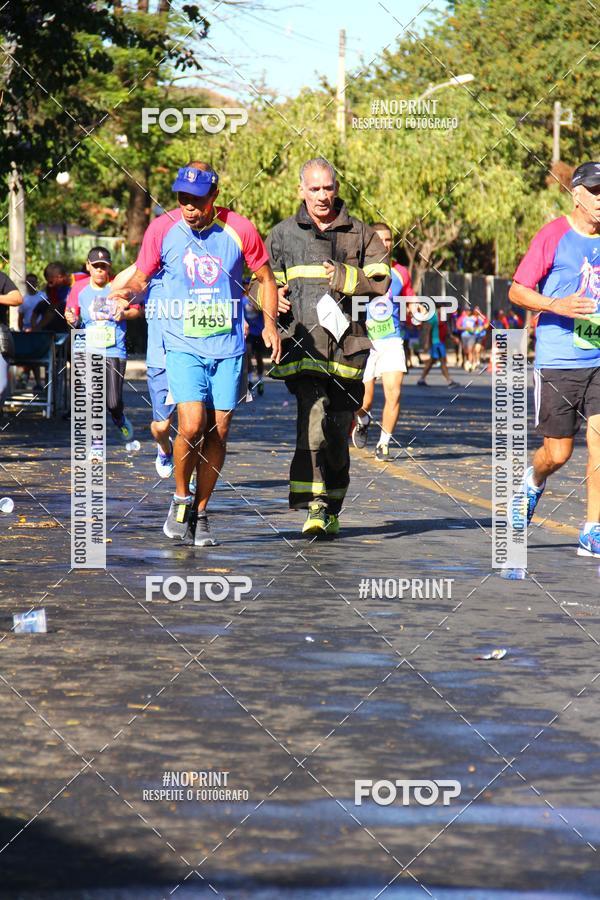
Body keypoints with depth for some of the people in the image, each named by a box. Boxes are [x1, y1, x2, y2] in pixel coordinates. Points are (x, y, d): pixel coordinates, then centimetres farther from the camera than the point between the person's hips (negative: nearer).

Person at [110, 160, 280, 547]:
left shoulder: (239, 229, -4)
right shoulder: (163, 229, -4)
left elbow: (266, 278, 10)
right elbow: (141, 277, 6)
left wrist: (270, 323, -2)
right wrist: (127, 291, -17)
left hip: (228, 347, 1)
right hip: (183, 345, -1)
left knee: (218, 432, 3)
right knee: (192, 426, -16)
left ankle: (200, 513, 17)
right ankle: (181, 499, 8)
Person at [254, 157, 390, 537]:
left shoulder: (360, 234, 10)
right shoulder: (283, 234, 12)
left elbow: (381, 280, 2)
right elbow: (260, 281, 19)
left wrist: (345, 277, -15)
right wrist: (272, 297, -3)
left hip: (346, 344, 1)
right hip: (302, 343, -1)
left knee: (339, 429, 5)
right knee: (313, 415, -21)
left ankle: (332, 510, 20)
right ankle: (315, 506, -23)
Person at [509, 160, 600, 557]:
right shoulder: (554, 236, -4)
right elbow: (517, 291, -4)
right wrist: (557, 305, -19)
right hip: (557, 361, -3)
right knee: (559, 452, 3)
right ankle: (533, 483, 38)